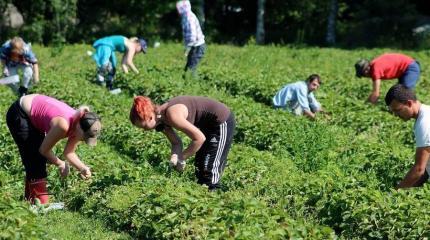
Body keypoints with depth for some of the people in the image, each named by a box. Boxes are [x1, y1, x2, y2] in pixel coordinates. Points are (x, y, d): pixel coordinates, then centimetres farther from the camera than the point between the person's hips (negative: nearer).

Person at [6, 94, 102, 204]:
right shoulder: (63, 125, -35)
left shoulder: (78, 125, -12)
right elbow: (44, 150, -22)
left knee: (38, 162, 13)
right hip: (18, 115, -9)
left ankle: (30, 202, 25)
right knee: (35, 163, -9)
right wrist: (60, 164, -10)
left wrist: (83, 168, -17)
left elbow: (69, 153, -3)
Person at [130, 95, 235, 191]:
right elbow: (176, 142, 3)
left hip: (222, 122, -9)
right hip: (208, 124, 9)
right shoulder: (161, 118, -5)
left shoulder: (172, 115, -31)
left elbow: (200, 138, -29)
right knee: (200, 168, 15)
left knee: (209, 171, -8)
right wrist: (174, 158, -18)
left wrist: (182, 158, -18)